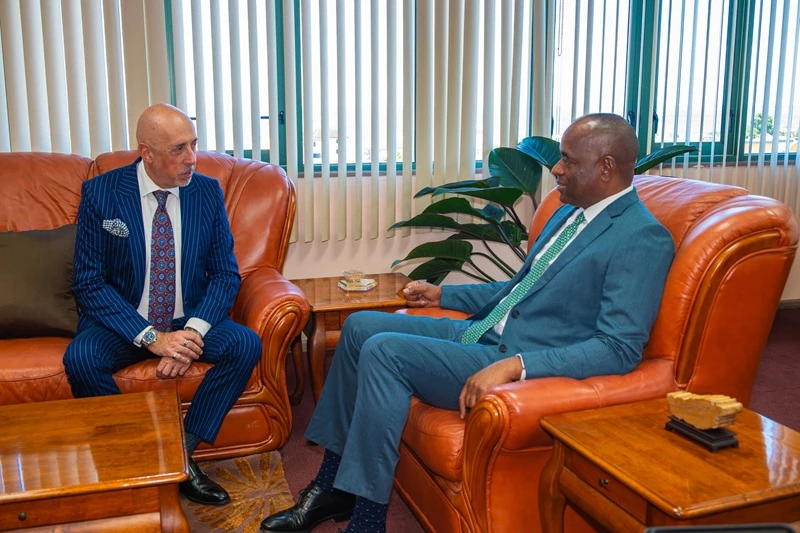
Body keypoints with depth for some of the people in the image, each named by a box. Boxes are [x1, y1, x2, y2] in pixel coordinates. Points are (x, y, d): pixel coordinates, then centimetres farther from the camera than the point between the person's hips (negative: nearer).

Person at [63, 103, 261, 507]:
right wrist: (150, 337, -23)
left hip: (189, 321, 2)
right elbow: (89, 282, -11)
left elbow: (225, 273, -1)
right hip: (123, 322, -2)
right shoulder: (100, 193, -10)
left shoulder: (208, 192, -3)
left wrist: (192, 331, -20)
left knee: (245, 345, -24)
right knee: (80, 359, -31)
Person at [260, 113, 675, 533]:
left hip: (525, 368, -10)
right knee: (360, 326, 3)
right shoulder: (571, 212, 14)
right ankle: (333, 487, 9)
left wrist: (515, 365, -31)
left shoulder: (643, 239, -15)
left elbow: (620, 348, -23)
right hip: (479, 333, 10)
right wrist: (442, 294, 24)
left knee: (384, 350, -23)